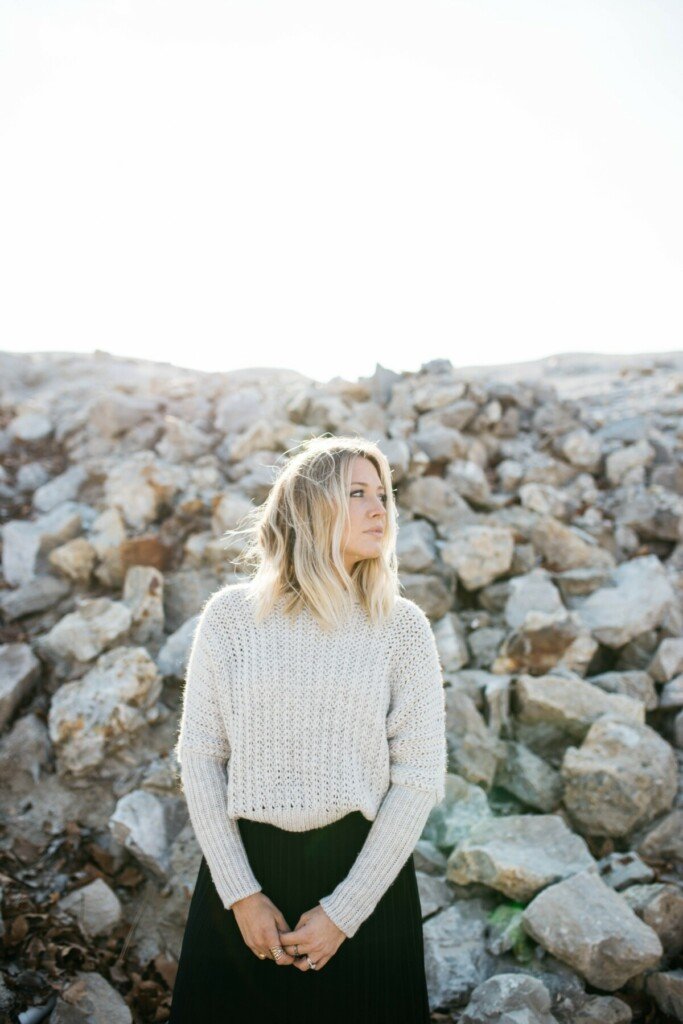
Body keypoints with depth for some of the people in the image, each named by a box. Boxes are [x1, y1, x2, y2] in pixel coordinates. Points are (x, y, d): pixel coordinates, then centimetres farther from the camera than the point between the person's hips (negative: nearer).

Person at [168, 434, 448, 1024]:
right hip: (243, 866, 1)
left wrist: (343, 912, -9)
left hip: (364, 870, 0)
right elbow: (199, 755, -2)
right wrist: (241, 893, -7)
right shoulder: (231, 615, -4)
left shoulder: (403, 626, -5)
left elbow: (421, 777, -6)